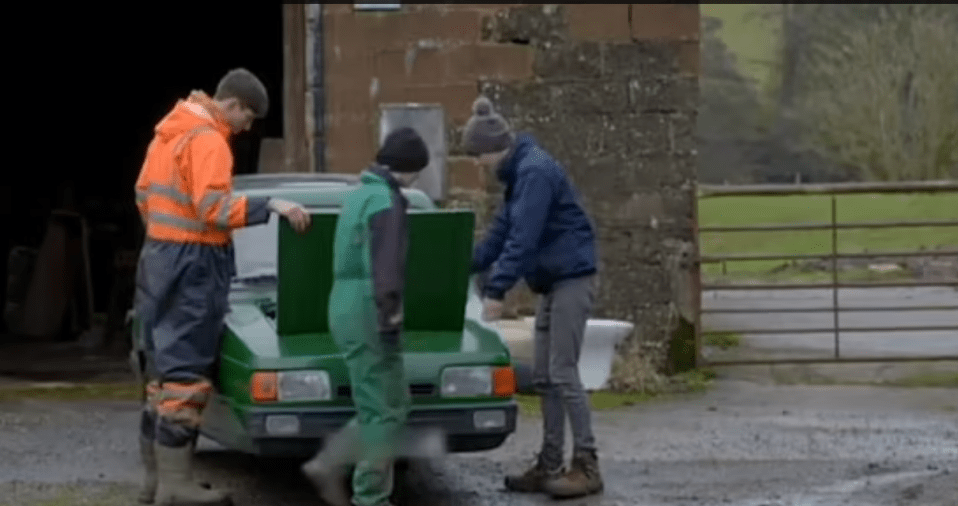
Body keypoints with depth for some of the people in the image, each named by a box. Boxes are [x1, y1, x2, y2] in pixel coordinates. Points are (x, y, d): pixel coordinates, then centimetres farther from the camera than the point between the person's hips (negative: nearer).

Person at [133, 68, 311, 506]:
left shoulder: (170, 131, 13)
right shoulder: (207, 141, -16)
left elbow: (144, 192, 20)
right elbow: (214, 208, -26)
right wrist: (272, 206, -28)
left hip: (161, 255, 10)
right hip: (192, 262, -10)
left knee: (164, 368, 14)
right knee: (186, 372, -8)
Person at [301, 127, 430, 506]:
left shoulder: (359, 194, 18)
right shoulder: (386, 201, -13)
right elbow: (386, 267, -21)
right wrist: (390, 317, -22)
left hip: (346, 308, 10)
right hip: (367, 314, -10)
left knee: (392, 404, 15)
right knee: (384, 411, -3)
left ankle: (327, 465, 12)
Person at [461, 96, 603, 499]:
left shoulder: (535, 170, -18)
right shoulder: (519, 172, 13)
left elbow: (522, 239, -24)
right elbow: (501, 230, 20)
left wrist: (496, 290, -24)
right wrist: (468, 266, 14)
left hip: (572, 277, -10)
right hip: (554, 280, 10)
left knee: (563, 373, -10)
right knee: (543, 377, 9)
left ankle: (587, 466, -6)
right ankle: (550, 465, 12)